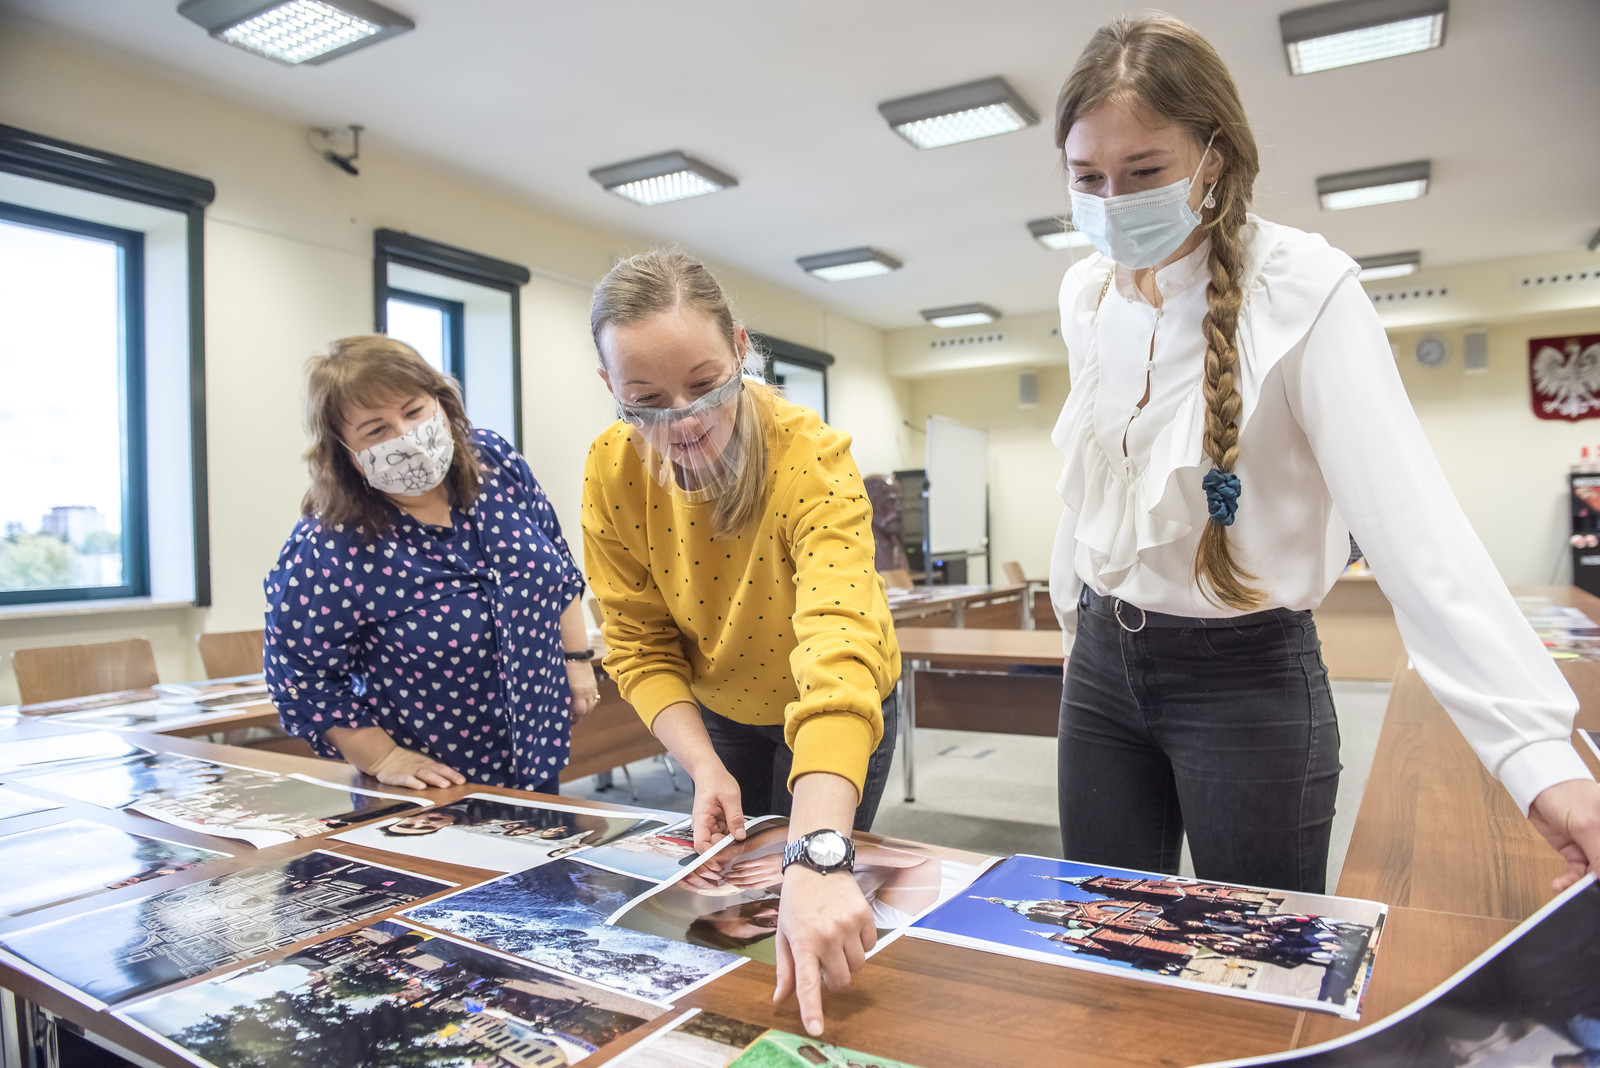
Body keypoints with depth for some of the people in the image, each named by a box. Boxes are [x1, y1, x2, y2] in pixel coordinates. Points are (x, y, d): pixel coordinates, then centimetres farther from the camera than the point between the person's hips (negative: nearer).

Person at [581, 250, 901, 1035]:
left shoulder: (811, 457, -35)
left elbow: (839, 649, -49)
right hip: (720, 715, 4)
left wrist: (814, 860, -60)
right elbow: (639, 647, -13)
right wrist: (704, 769, -26)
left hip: (835, 715, -3)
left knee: (812, 933, 6)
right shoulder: (613, 469, -21)